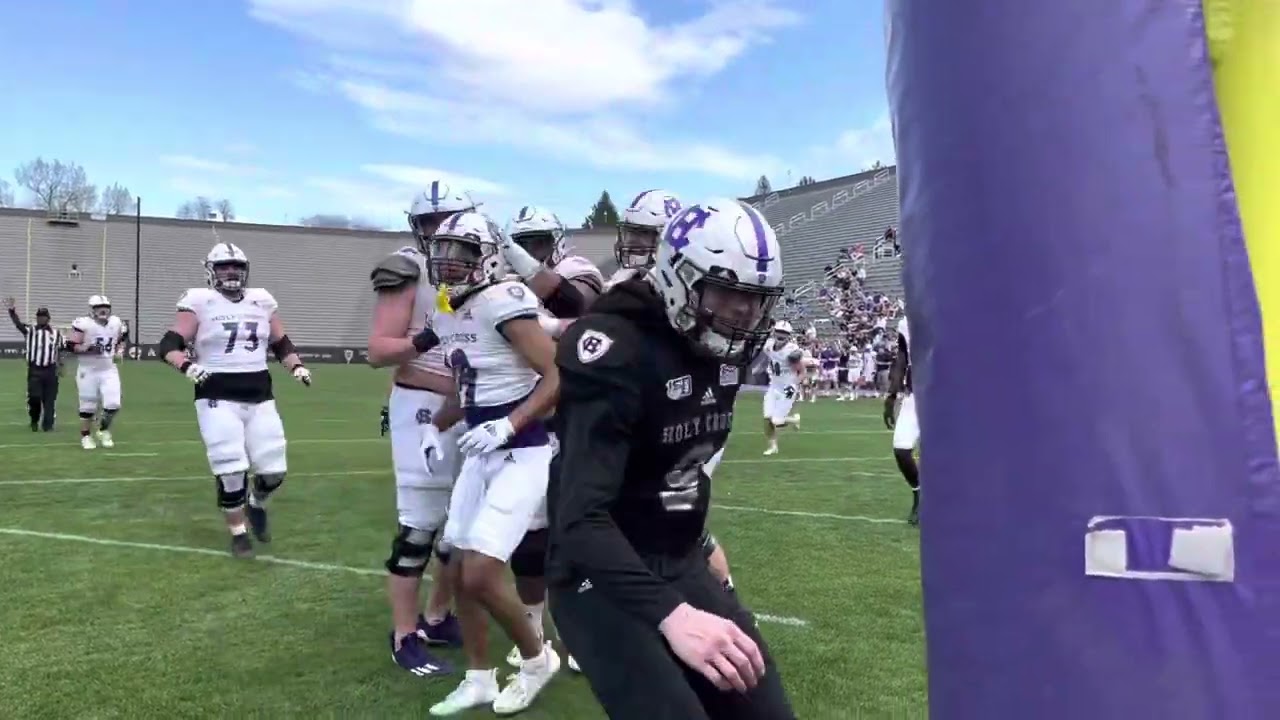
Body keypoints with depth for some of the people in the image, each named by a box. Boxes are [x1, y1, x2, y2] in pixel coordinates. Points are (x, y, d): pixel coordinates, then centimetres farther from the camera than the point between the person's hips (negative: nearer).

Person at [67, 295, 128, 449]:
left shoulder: (116, 323, 1)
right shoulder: (84, 324, -14)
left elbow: (122, 340, 19)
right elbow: (72, 346, -12)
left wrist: (119, 352, 2)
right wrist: (88, 348, -27)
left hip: (109, 370, 3)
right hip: (88, 371, -3)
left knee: (113, 404, -6)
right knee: (88, 406, 4)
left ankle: (104, 431, 20)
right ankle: (86, 436, 22)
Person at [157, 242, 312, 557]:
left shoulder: (261, 301, 9)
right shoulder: (200, 302, -4)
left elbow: (281, 343, 18)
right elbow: (169, 344, -9)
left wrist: (297, 367, 2)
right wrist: (187, 366, -27)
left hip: (260, 396, 4)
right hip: (218, 398, -4)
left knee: (273, 469, 2)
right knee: (231, 471, -6)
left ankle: (256, 505, 36)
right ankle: (238, 532, 16)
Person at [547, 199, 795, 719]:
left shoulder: (725, 346, 1)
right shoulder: (617, 351, -23)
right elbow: (580, 519, -32)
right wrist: (670, 614, -42)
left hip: (682, 566, 8)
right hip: (602, 576, -8)